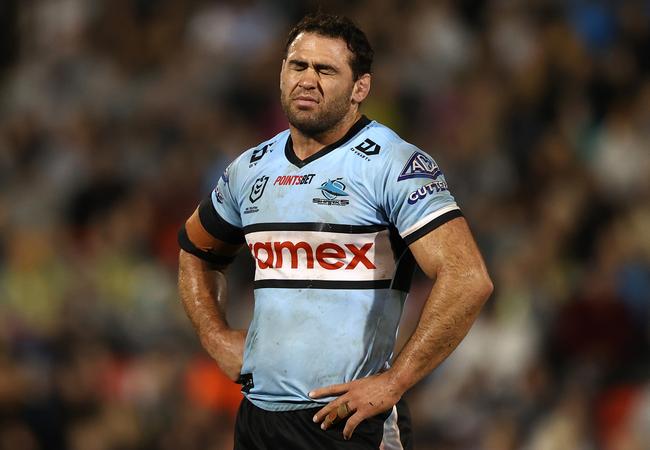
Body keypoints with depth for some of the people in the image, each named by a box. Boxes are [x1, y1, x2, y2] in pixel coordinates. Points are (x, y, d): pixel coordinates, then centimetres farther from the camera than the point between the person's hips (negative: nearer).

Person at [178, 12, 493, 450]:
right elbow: (196, 253, 31)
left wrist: (392, 383, -18)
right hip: (257, 412, 6)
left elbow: (469, 280, -19)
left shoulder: (394, 164, -9)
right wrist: (215, 336, 14)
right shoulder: (250, 170, 11)